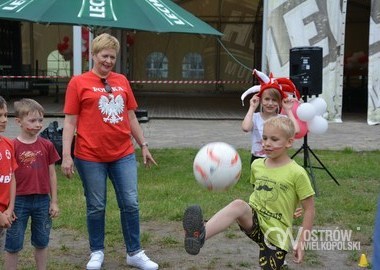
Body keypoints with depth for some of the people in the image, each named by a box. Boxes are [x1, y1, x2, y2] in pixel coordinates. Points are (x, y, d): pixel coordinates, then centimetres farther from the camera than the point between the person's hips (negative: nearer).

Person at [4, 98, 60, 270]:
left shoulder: (47, 145, 0)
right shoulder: (12, 146, -9)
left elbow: (52, 174, 6)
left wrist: (54, 202, 6)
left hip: (42, 200, 3)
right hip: (19, 201, -3)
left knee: (41, 242, 15)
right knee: (13, 244, 7)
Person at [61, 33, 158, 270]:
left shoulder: (122, 81, 9)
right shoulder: (78, 83, -2)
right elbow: (70, 121, -4)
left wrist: (144, 145, 15)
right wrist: (66, 156, -10)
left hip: (123, 154, 4)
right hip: (90, 157, -3)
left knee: (131, 204, 5)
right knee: (96, 207, 8)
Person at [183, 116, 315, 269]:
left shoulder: (297, 173, -11)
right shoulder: (257, 165, 5)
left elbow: (309, 209, -6)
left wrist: (302, 241, -8)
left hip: (275, 235, -2)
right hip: (254, 221, 3)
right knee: (238, 205, -29)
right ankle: (200, 235, -54)